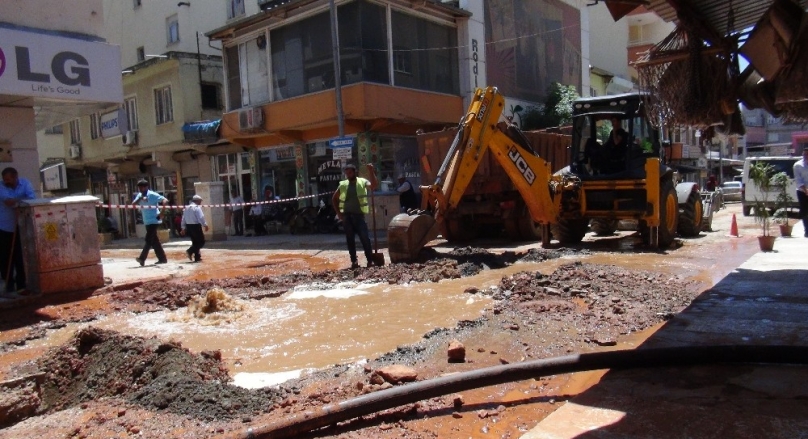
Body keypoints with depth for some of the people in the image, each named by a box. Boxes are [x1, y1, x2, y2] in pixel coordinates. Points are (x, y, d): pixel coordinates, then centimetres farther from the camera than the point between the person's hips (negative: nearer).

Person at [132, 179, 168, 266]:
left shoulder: (152, 195, -10)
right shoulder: (139, 195, 10)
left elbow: (165, 200, -16)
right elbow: (133, 204, -3)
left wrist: (161, 212, -22)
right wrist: (140, 199, -20)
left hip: (154, 220, -8)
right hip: (147, 221, 8)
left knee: (148, 240, -9)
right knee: (154, 241, 9)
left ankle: (142, 258, -9)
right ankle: (162, 259, 14)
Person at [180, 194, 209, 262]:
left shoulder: (187, 208, 13)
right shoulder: (197, 208, -12)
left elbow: (183, 218, 15)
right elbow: (201, 218, -18)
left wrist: (184, 228, 18)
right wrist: (205, 225, -8)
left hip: (189, 226, 8)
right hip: (196, 226, -8)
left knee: (195, 242, 15)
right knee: (201, 241, 1)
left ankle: (197, 258, 14)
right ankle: (190, 251, -15)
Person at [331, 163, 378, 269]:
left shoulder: (362, 182, 1)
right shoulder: (343, 184, 9)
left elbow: (373, 186, -19)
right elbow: (334, 198, 18)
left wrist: (371, 172, -28)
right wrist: (338, 212, 8)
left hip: (359, 215, -3)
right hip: (346, 216, 3)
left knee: (364, 238, -7)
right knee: (350, 239, 6)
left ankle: (370, 260, -1)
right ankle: (354, 261, 13)